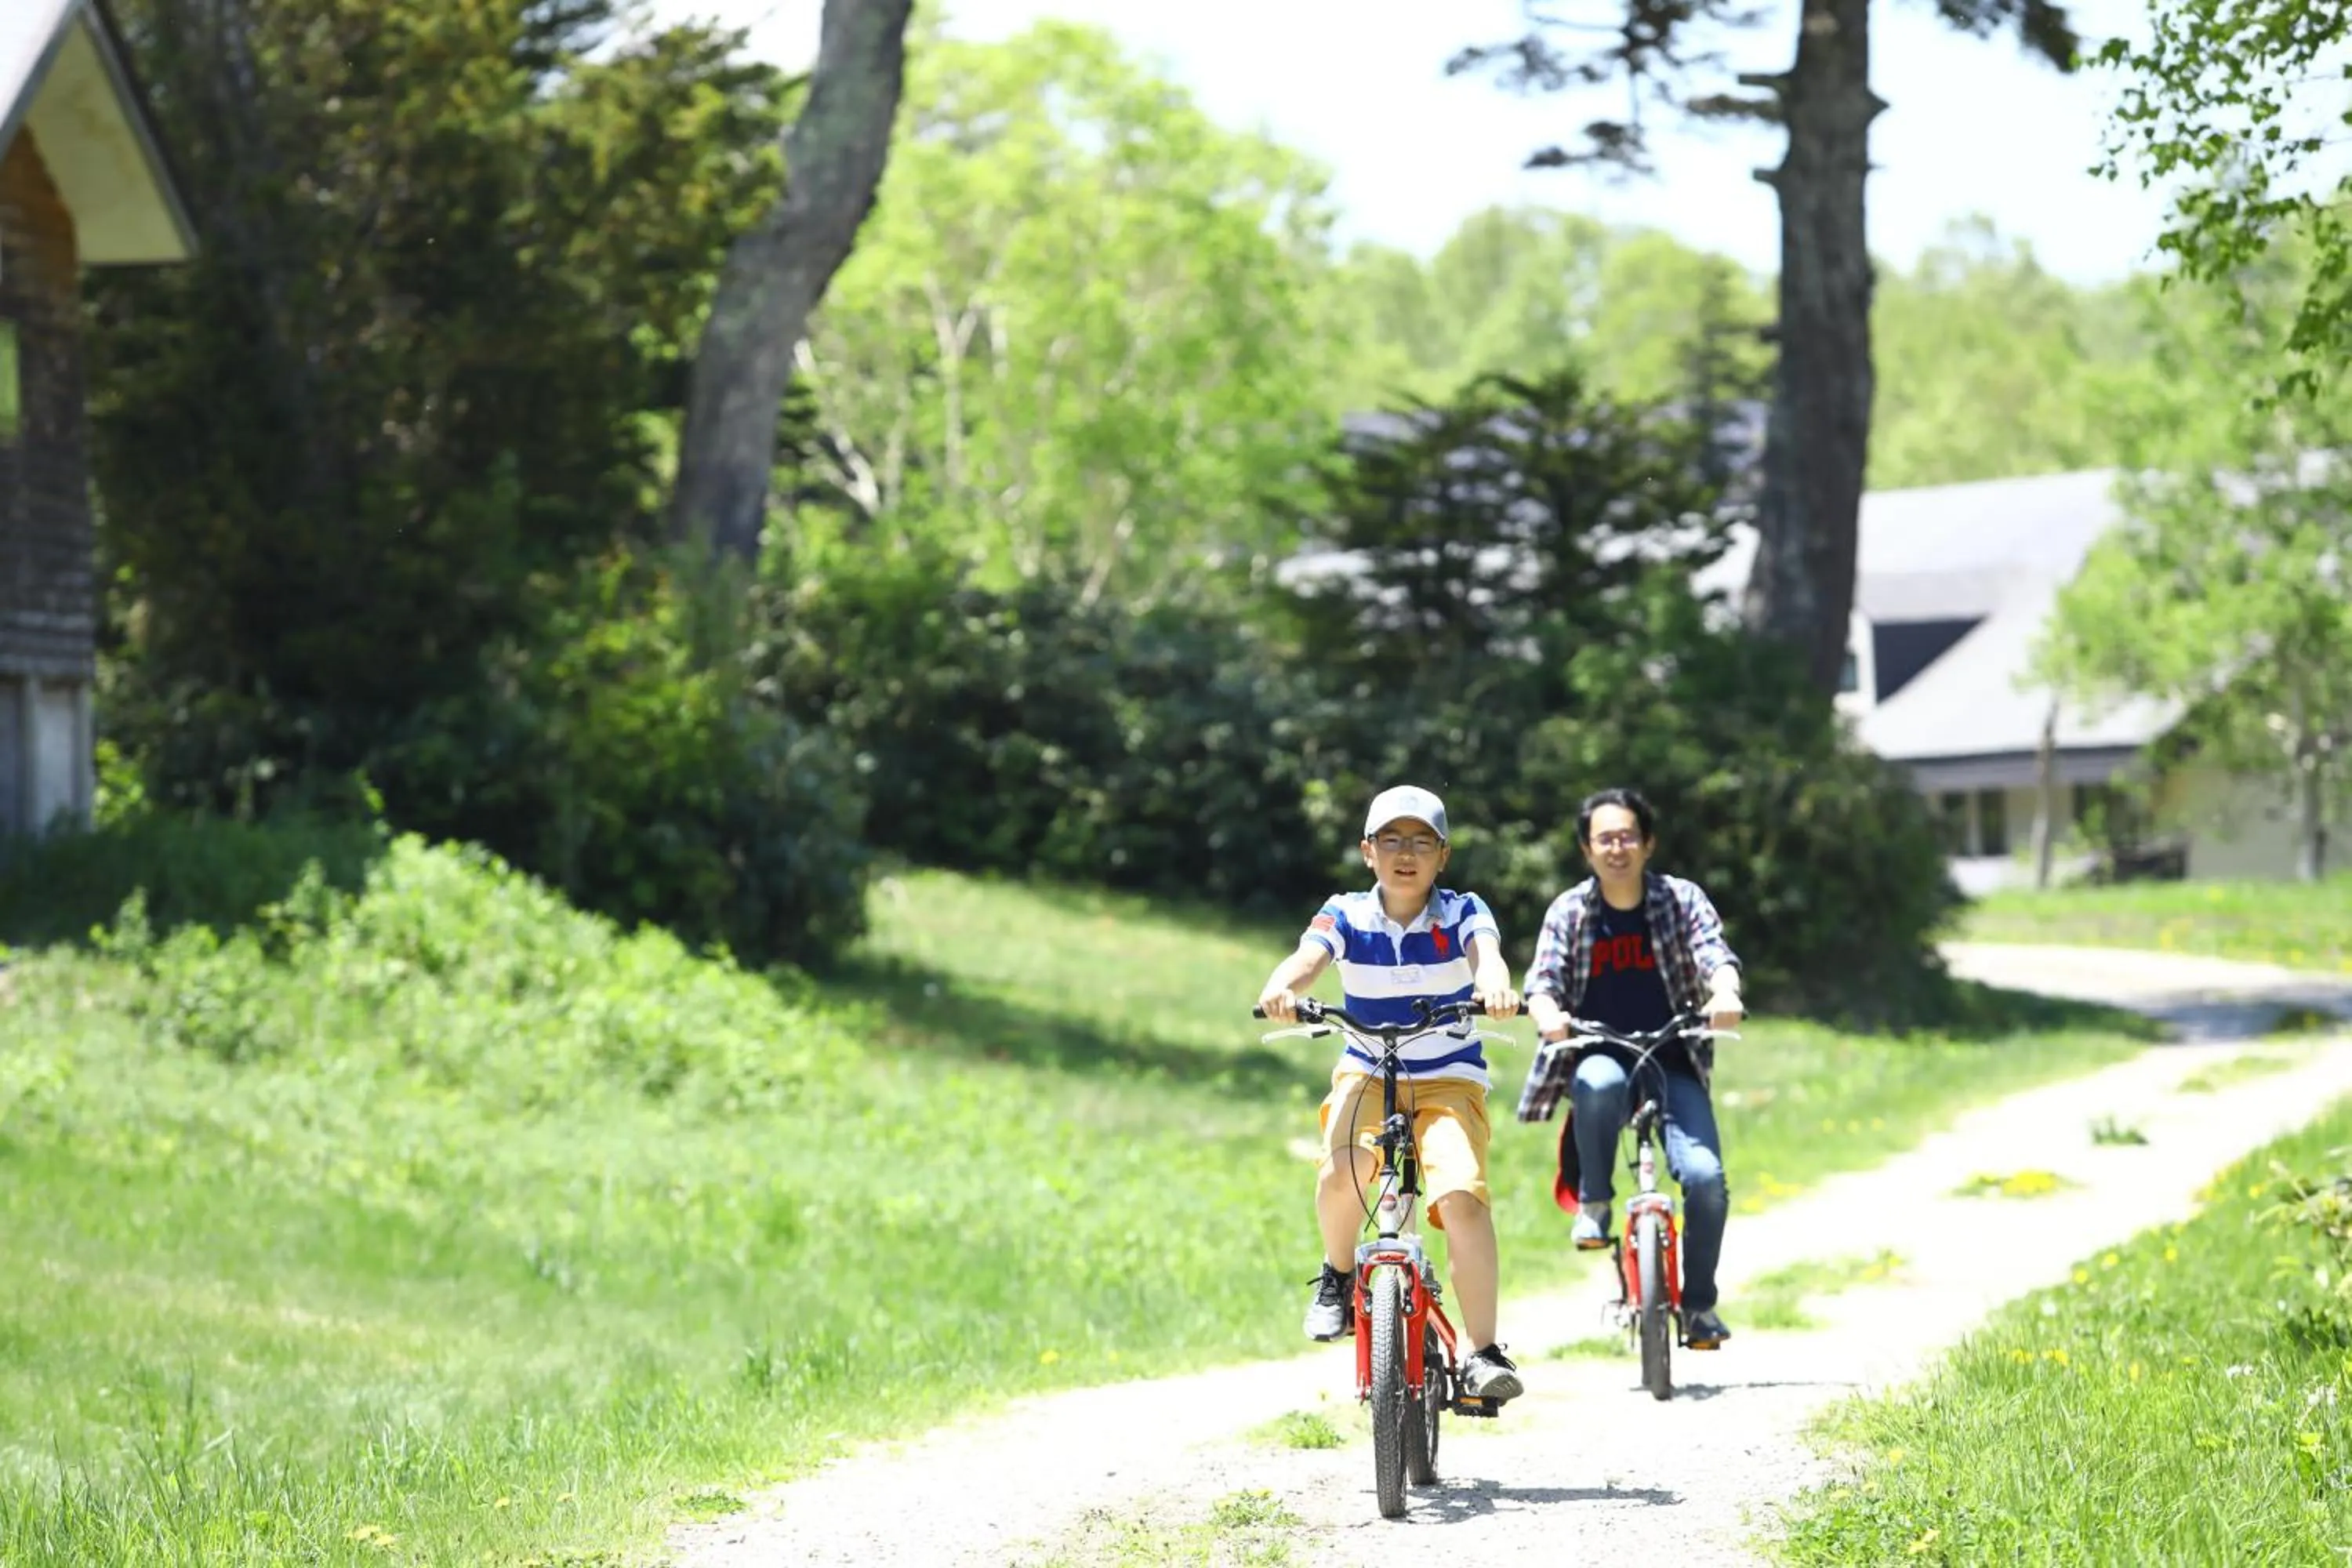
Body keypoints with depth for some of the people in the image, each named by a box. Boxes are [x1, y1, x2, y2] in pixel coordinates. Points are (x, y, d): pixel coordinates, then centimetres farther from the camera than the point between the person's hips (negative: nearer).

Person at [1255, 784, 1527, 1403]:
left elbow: (1485, 953, -29)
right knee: (1342, 1171, -31)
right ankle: (1338, 1276, 1)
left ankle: (1485, 1353, -19)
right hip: (1368, 1073, 1)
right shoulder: (1346, 916, -5)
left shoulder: (1462, 913, -7)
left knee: (1461, 1195, -26)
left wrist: (1494, 984, -54)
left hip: (1448, 1079, -1)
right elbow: (1307, 957, -25)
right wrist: (1281, 989, -49)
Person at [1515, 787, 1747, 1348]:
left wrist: (1725, 994, -38)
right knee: (1601, 1083, -39)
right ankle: (1593, 1203, -16)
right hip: (1600, 1060, 0)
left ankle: (1698, 1303, 1)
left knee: (1705, 1178, -21)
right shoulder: (1569, 912, 2)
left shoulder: (1682, 900, 1)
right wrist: (1547, 1015, -35)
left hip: (1673, 1066, 1)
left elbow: (1715, 955, -14)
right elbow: (1543, 979, -10)